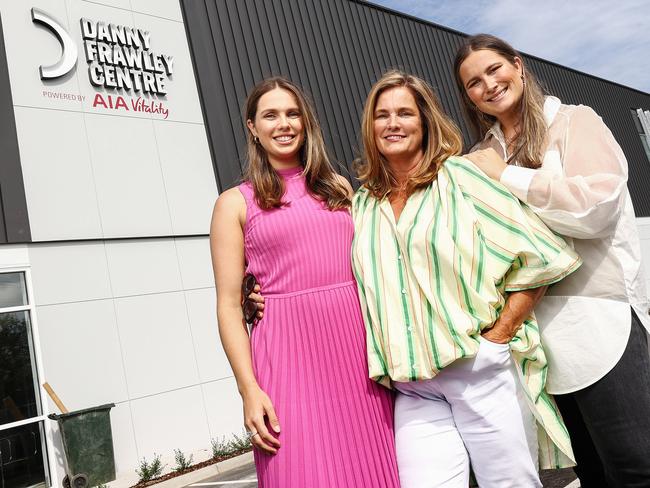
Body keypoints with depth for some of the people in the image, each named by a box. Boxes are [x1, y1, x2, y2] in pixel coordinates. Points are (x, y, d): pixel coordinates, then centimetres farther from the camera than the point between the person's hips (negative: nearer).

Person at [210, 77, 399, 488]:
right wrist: (249, 389, -8)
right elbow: (229, 306, 0)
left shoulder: (337, 187, 14)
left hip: (358, 348, 4)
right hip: (289, 354, -3)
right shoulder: (236, 203, 4)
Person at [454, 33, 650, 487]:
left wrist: (506, 175, -9)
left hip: (595, 316, -4)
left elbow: (596, 206, -14)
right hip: (530, 324, 5)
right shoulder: (482, 155, 16)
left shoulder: (574, 121, 3)